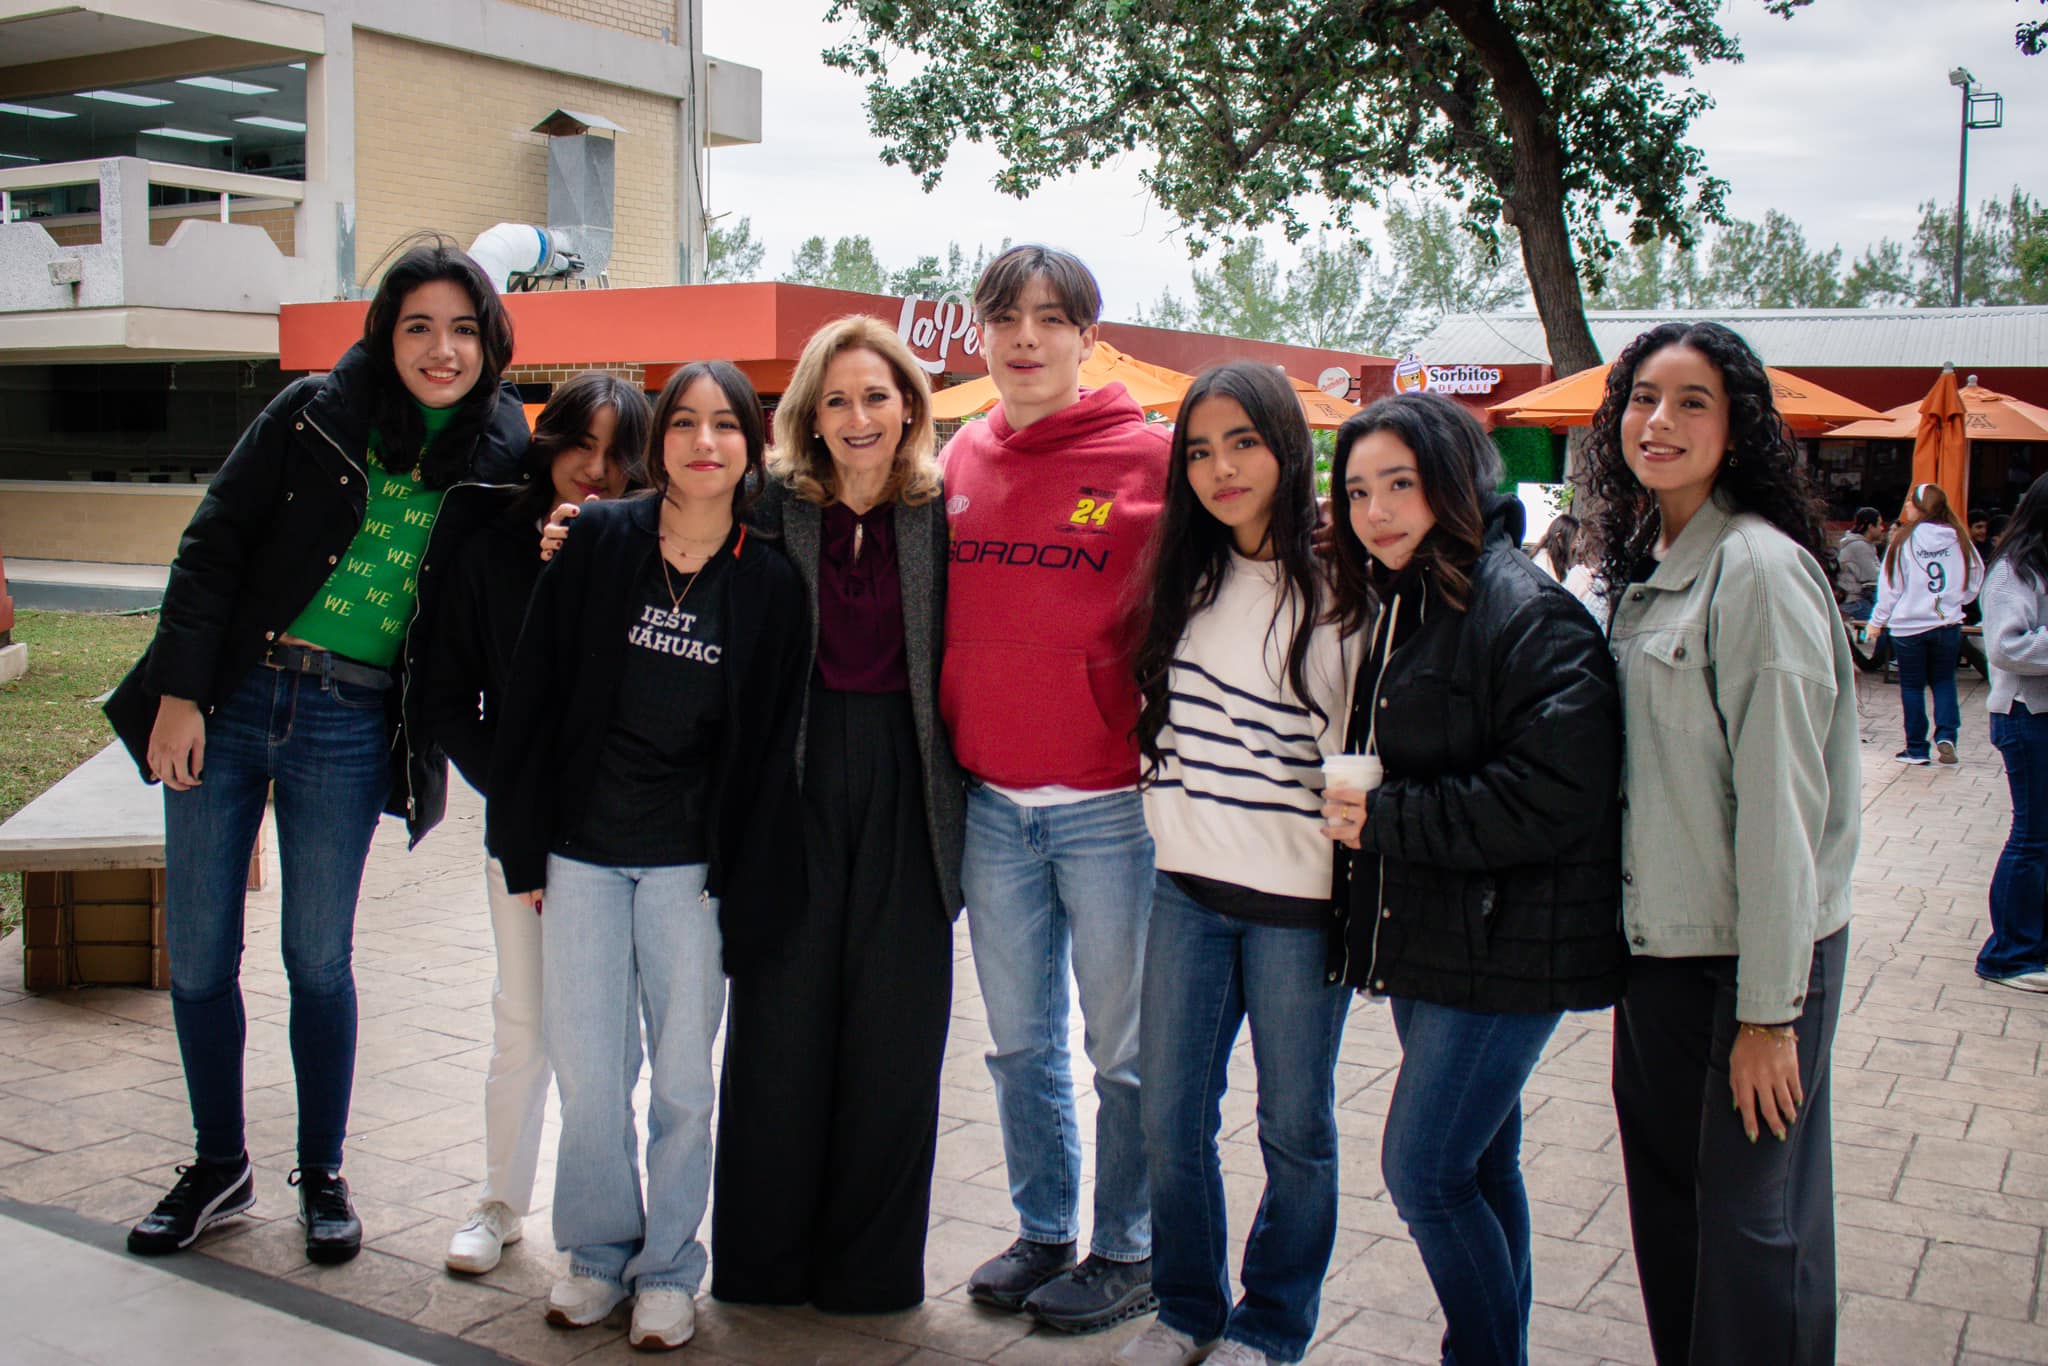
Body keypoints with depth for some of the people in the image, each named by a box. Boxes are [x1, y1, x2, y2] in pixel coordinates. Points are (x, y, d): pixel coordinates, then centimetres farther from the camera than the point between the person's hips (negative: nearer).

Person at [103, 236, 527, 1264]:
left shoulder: (502, 457, 1)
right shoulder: (315, 414, -1)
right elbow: (212, 548, -2)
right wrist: (179, 692, -7)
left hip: (350, 726, -1)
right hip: (227, 701, 1)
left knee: (319, 959, 6)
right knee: (197, 952, 7)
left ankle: (323, 1176, 25)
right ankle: (219, 1166, 27)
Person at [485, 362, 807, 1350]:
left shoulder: (769, 584, -2)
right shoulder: (596, 542, -2)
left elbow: (768, 748, 0)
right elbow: (534, 695, 1)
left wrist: (741, 886, -2)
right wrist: (522, 848, 0)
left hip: (688, 860, 0)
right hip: (583, 846, 1)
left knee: (683, 1074, 5)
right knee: (587, 1070, 5)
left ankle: (667, 1267, 24)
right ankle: (598, 1250, 27)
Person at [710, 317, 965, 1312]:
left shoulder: (941, 512, 5)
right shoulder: (774, 506, 3)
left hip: (905, 784, 1)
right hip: (797, 780, 0)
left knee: (894, 1025, 5)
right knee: (781, 1018, 6)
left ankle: (871, 1261, 21)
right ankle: (766, 1256, 23)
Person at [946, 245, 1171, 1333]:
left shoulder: (1149, 459, -6)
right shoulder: (960, 461, 7)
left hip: (1110, 806, -4)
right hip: (989, 804, 5)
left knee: (1125, 1047, 8)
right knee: (1020, 1041, 16)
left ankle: (1127, 1251, 24)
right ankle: (1043, 1232, 32)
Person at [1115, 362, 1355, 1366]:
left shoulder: (1337, 587, -7)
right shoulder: (1186, 578, 8)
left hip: (1298, 899, -4)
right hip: (1186, 887, 4)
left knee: (1295, 1126, 10)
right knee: (1169, 1121, 10)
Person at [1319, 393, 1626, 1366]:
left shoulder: (1527, 614, -16)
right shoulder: (1395, 609, 12)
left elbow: (1553, 796, -23)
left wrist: (1387, 818, -18)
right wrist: (1358, 808, 3)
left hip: (1504, 949, -8)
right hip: (1423, 941, 9)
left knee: (1424, 1170, -6)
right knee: (1478, 1166, 17)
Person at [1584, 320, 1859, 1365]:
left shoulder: (1759, 570, -15)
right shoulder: (1643, 565, 10)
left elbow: (1781, 794, -18)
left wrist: (1769, 1009, -18)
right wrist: (1628, 946, 13)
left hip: (1755, 953, -8)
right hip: (1659, 944, 8)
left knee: (1750, 1218, 1)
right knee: (1666, 1192, 16)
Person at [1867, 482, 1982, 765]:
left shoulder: (1904, 540, -10)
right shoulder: (1958, 539, -3)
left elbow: (1890, 586, -5)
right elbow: (1975, 580, 6)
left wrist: (1877, 621, 4)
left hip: (1909, 626, -2)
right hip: (1949, 624, 2)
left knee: (1912, 685, 8)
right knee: (1944, 680, 16)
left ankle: (1916, 748, 10)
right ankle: (1946, 735, -1)